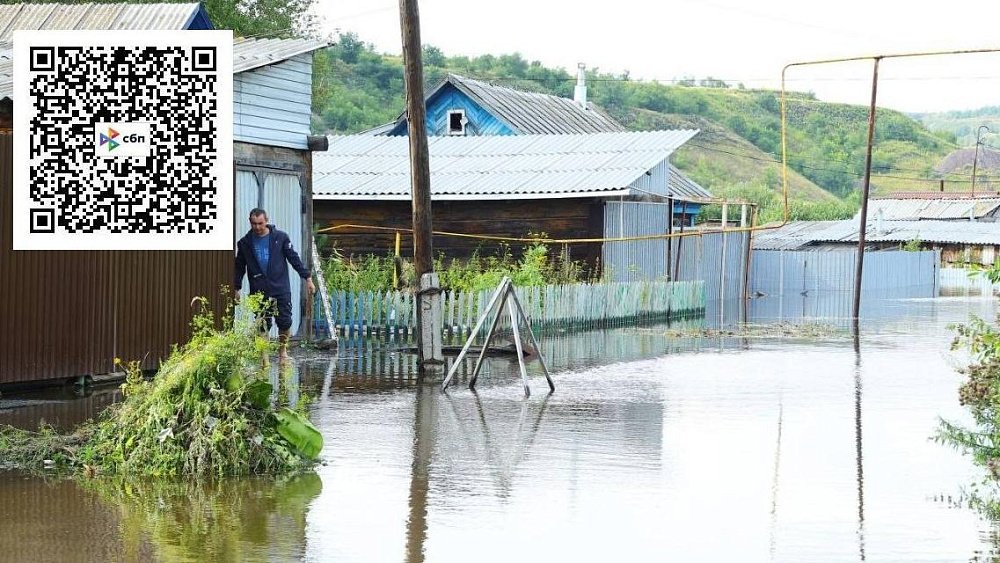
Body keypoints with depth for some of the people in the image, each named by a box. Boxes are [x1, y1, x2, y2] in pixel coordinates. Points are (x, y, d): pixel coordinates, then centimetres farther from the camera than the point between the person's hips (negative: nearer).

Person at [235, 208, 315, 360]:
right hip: (259, 292, 1)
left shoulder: (280, 237, 1)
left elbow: (294, 258, 4)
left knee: (285, 322, -2)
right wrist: (236, 289, 10)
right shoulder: (245, 243, 4)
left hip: (281, 289, -1)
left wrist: (307, 278, 1)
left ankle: (282, 350, 19)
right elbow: (239, 267, 13)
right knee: (263, 325, 0)